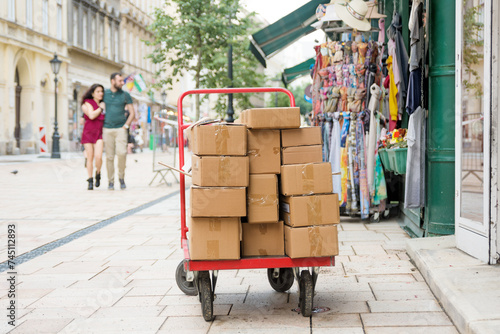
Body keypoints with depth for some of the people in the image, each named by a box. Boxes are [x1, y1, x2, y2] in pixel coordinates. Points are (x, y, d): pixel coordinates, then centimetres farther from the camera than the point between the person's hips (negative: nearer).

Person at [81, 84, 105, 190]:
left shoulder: (103, 104, 13)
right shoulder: (88, 103, 0)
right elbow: (91, 115, -16)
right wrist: (100, 108, -6)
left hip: (99, 134, 2)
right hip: (88, 133, -2)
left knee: (98, 157, -15)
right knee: (90, 158, 0)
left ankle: (98, 173, 12)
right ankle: (90, 180, 10)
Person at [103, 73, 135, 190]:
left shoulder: (125, 95, 5)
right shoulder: (104, 94, 7)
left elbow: (132, 113, 5)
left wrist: (125, 126, -6)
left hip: (121, 129, -1)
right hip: (107, 129, 1)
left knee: (121, 153, -18)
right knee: (109, 156, 1)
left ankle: (121, 177, 1)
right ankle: (110, 181, 9)